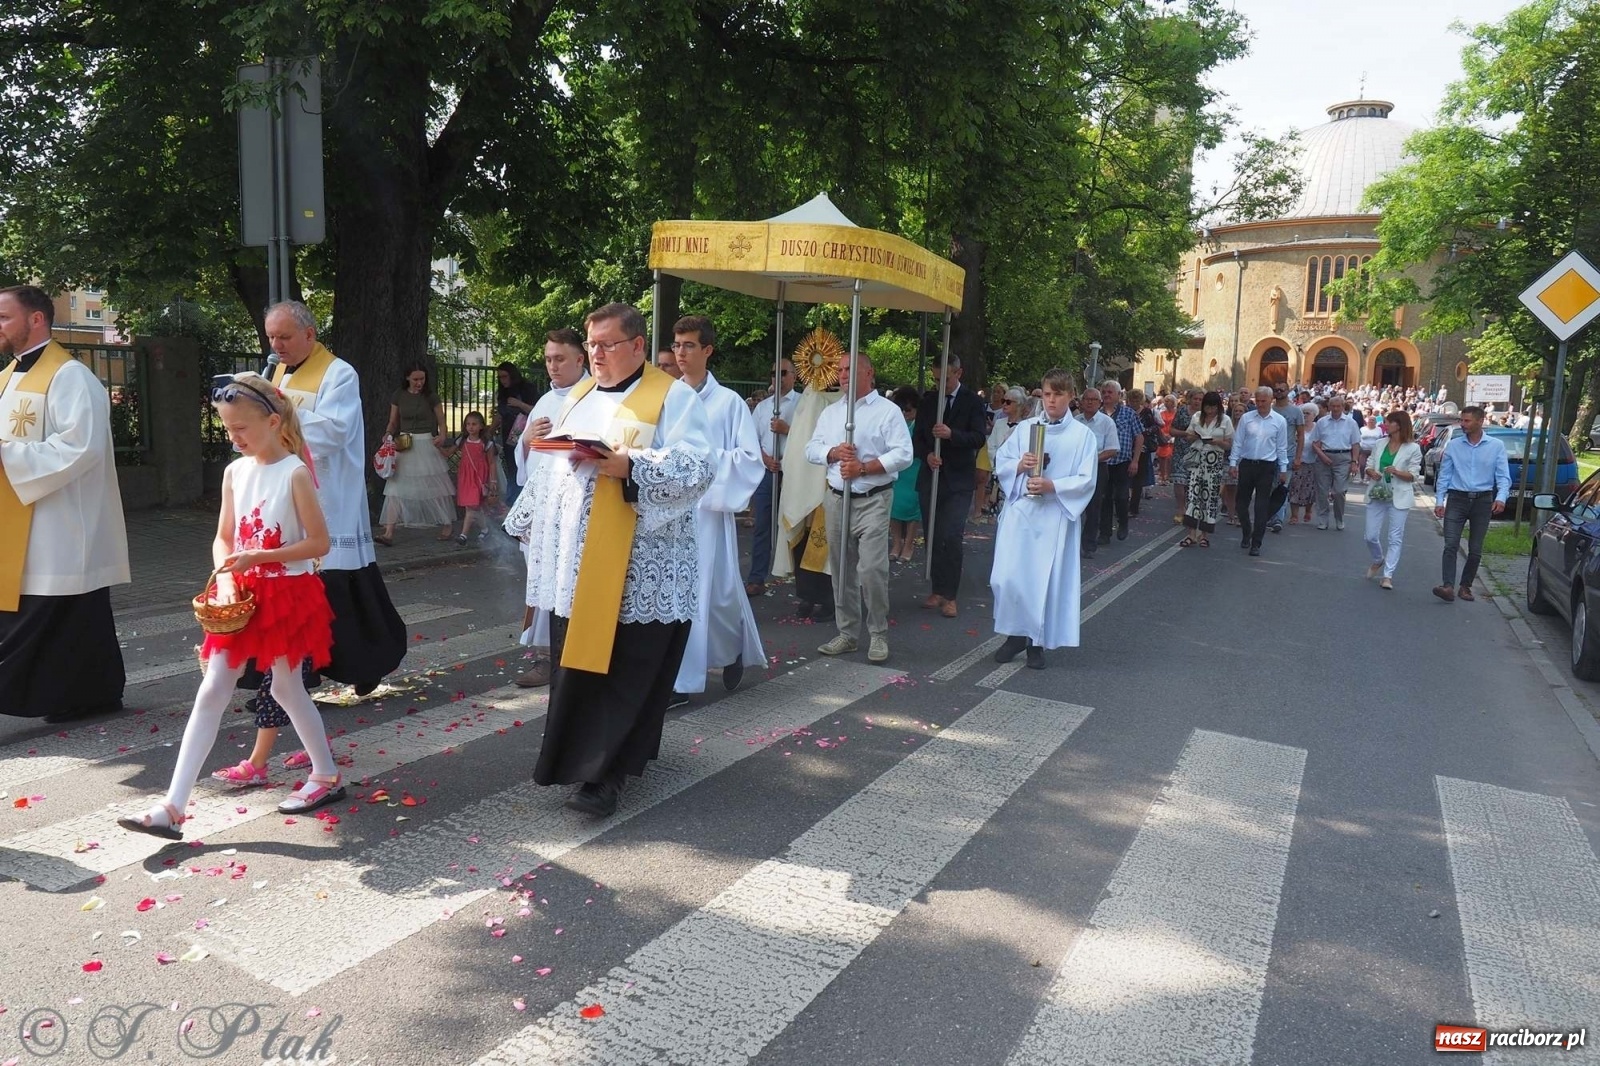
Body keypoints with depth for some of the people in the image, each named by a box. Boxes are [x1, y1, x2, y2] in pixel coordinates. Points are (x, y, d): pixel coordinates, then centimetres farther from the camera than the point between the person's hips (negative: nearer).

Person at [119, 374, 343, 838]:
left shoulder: (295, 473, -13)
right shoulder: (234, 472, 5)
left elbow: (320, 542, -14)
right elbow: (223, 538, 9)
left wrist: (259, 557, -21)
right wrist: (226, 578, -9)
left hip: (287, 593, -6)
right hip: (243, 595, 6)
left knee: (287, 689, 7)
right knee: (211, 692, 2)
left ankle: (327, 777, 27)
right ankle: (173, 807, 4)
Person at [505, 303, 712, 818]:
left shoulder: (672, 397, -4)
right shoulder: (579, 395, 17)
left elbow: (696, 467, -15)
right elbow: (549, 467, 23)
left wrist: (629, 467, -25)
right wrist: (526, 523, 24)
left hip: (635, 571, -7)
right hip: (574, 563, 7)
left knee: (622, 670, -3)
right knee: (575, 664, 12)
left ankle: (604, 774, 2)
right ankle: (577, 756, 26)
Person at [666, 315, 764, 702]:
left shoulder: (729, 402, -1)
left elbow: (751, 458, -5)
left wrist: (709, 458, -14)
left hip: (708, 508, -3)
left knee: (715, 590, 3)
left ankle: (736, 649, 33)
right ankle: (677, 680, 13)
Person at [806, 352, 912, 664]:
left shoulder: (888, 410, -3)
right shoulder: (831, 412, 15)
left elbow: (902, 454, -11)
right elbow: (811, 449, 11)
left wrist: (863, 467, -17)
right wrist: (834, 453, -9)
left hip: (872, 501, -5)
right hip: (837, 499, 6)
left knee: (872, 570, -11)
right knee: (842, 570, 9)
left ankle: (879, 635, 4)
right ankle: (847, 633, 19)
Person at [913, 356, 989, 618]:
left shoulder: (973, 401, -1)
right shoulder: (928, 400, 10)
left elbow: (979, 438, -10)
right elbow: (917, 436, 8)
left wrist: (951, 434, -26)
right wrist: (927, 455, -13)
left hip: (959, 480, -4)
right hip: (930, 476, 4)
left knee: (951, 538, -11)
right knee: (932, 537, 6)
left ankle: (950, 595, -2)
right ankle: (937, 590, 16)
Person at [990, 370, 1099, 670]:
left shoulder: (1083, 435, 0)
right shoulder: (1025, 428, 7)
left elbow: (1086, 481, -6)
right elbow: (1001, 464, 7)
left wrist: (1052, 486, -19)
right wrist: (1020, 465, -13)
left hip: (1056, 516, -2)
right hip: (1020, 511, 2)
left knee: (1048, 580, 3)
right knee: (1008, 577, -4)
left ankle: (1037, 642, 18)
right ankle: (1016, 634, 16)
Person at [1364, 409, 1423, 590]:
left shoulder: (1413, 448, -4)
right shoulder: (1380, 444, 8)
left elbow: (1414, 475, -6)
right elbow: (1369, 465, 12)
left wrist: (1396, 472, -24)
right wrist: (1371, 472, -11)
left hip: (1399, 497, -4)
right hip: (1377, 495, 4)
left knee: (1395, 538, -1)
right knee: (1371, 536, 4)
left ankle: (1388, 575, 2)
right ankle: (1378, 561, 34)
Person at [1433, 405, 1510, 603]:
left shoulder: (1496, 446, 2)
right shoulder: (1453, 445, 4)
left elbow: (1503, 476, -2)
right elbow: (1443, 475, 6)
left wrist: (1501, 498, -18)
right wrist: (1440, 501, 0)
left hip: (1482, 500, 0)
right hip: (1457, 499, 0)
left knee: (1475, 550, 7)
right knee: (1451, 545, -13)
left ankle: (1465, 586, 19)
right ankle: (1448, 587, -20)